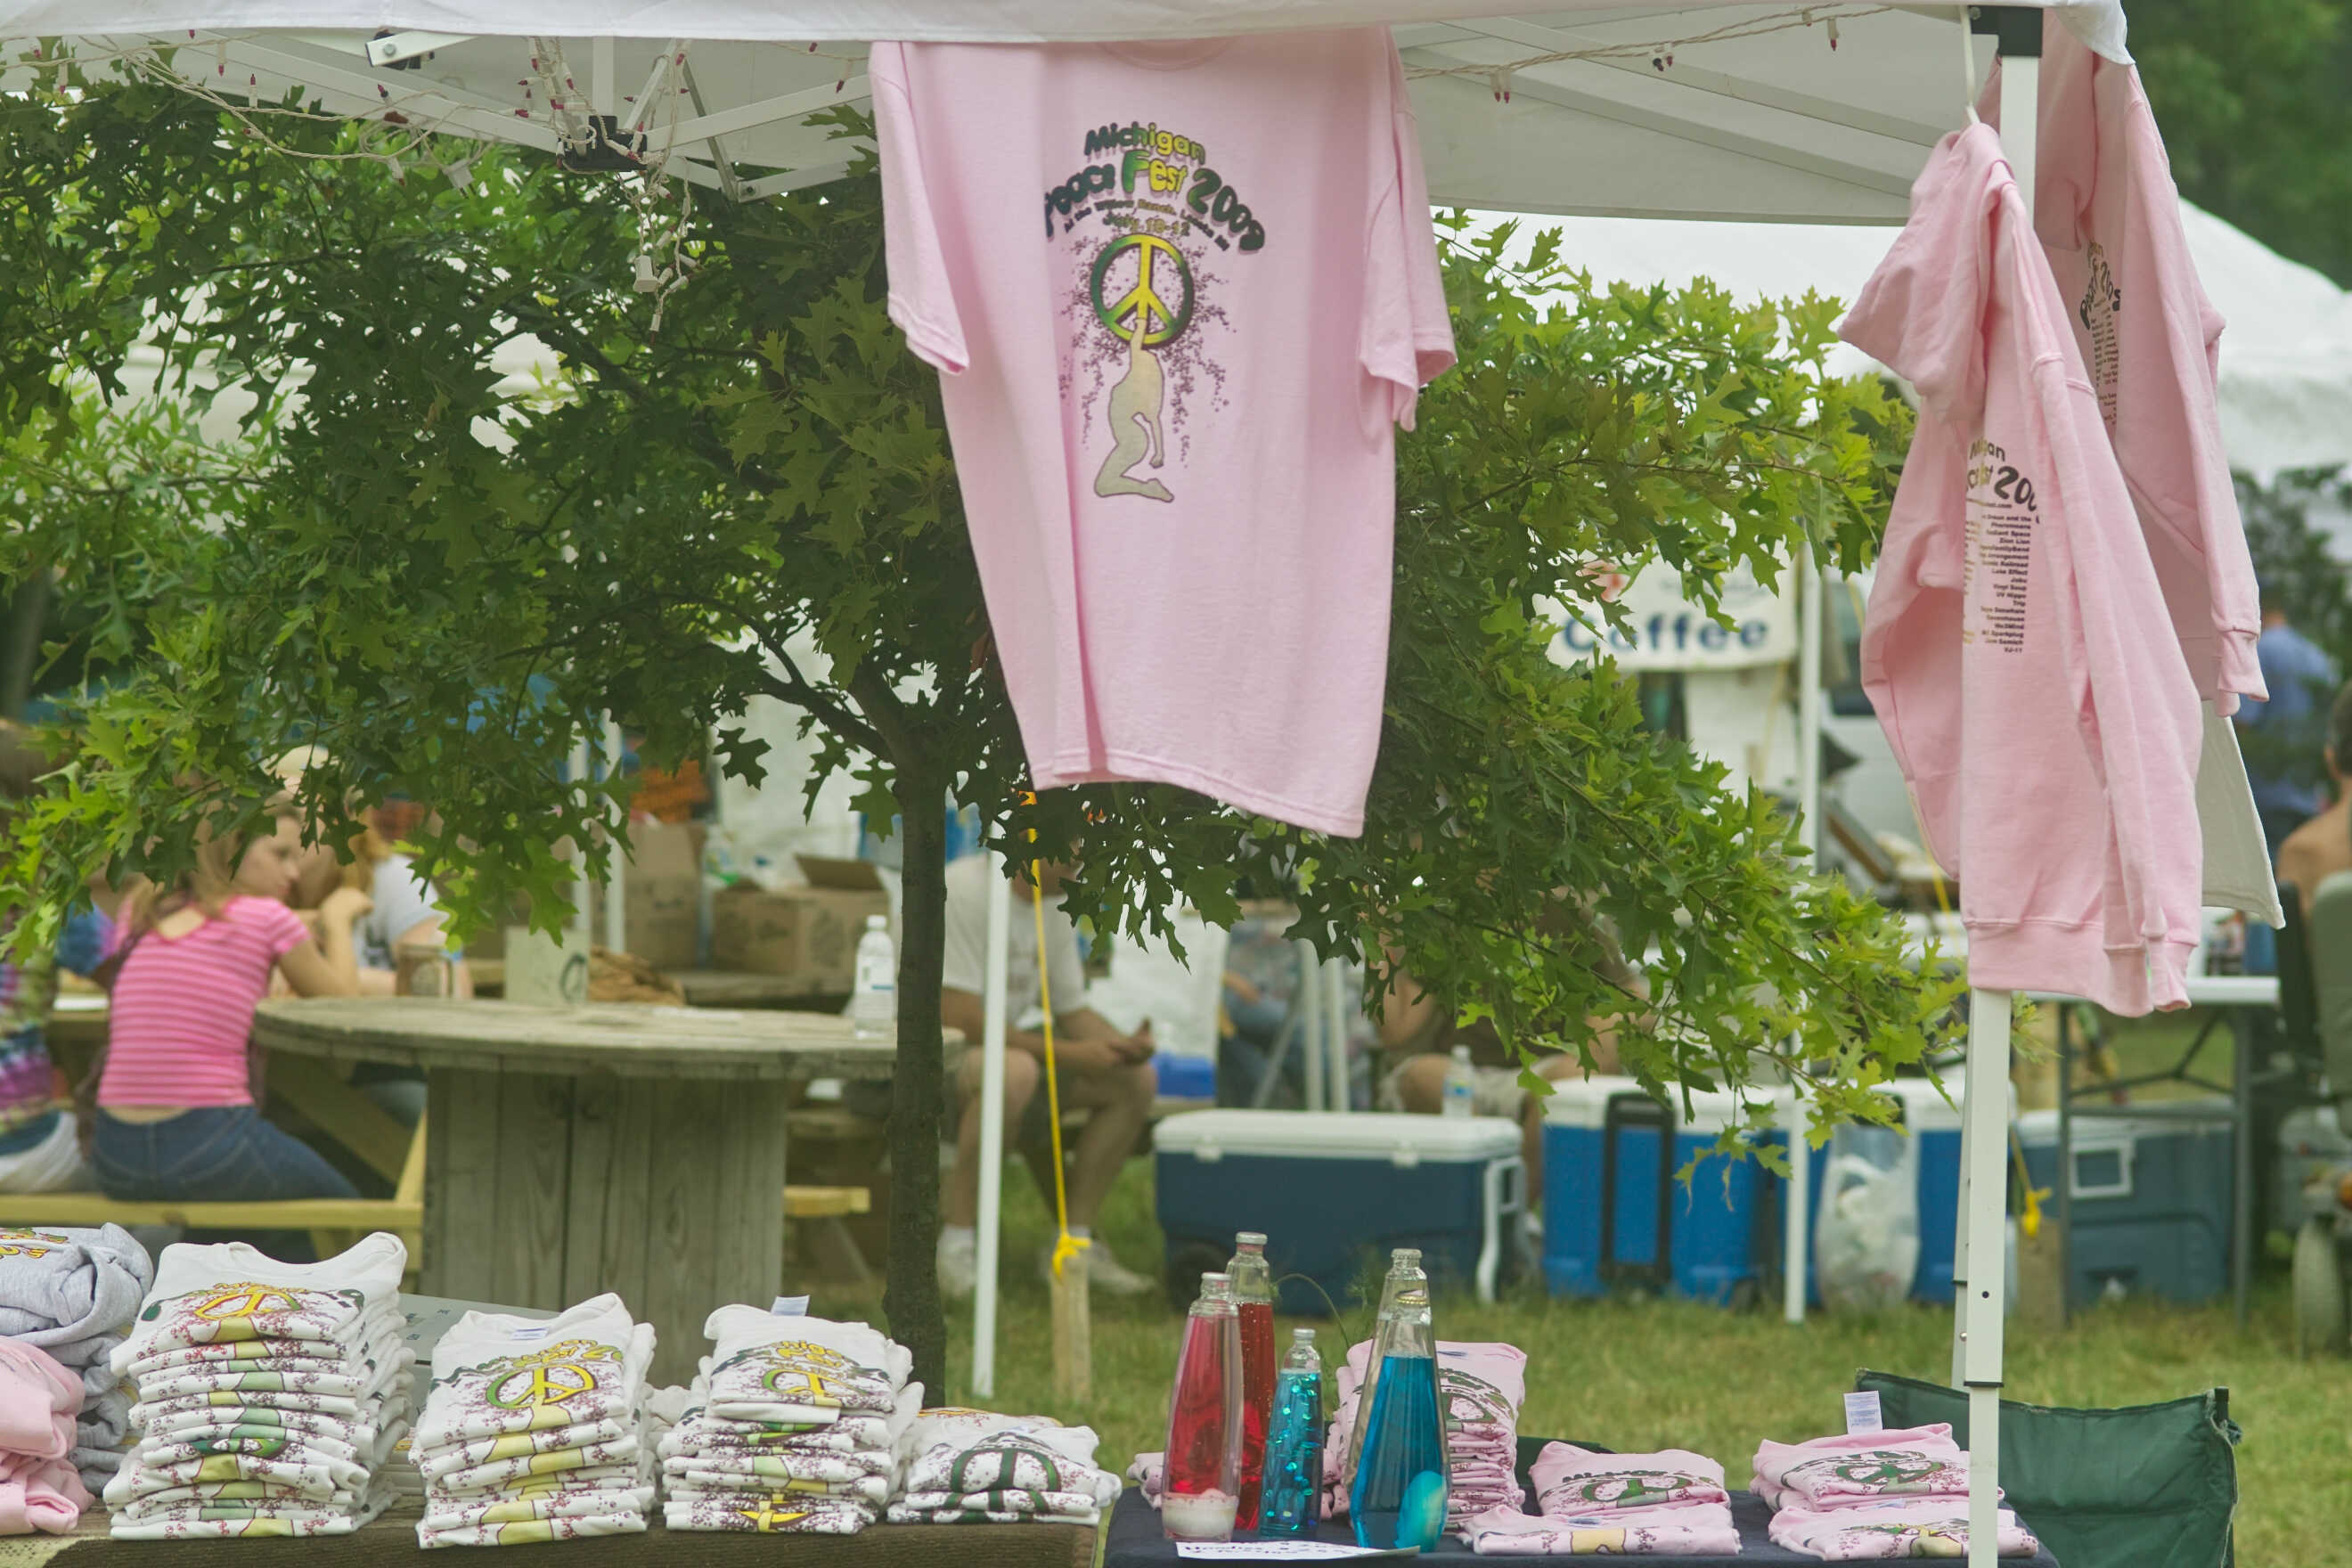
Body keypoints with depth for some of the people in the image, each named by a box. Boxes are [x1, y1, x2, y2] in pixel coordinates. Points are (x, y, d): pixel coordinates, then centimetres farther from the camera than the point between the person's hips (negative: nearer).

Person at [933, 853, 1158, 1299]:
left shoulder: (1057, 903, 6)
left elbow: (1072, 1011, 11)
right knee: (1015, 1071, -40)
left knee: (1136, 1080, -3)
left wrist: (1123, 1045, -12)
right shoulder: (965, 890, -21)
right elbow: (959, 1020, -27)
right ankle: (956, 1245, -29)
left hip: (997, 1046, 9)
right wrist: (1068, 1054, -26)